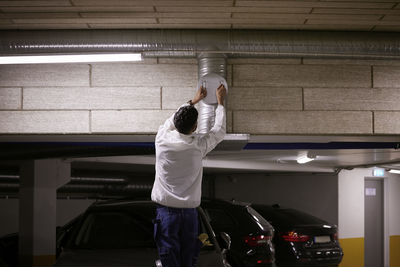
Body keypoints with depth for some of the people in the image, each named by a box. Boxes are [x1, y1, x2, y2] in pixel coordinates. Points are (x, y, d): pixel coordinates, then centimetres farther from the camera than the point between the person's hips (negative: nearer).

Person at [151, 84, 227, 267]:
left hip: (165, 211, 1)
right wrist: (220, 101, 22)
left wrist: (193, 101, 28)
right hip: (189, 211, 0)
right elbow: (220, 130, 10)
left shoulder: (162, 140, -6)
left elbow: (171, 122, 17)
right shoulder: (199, 145, -9)